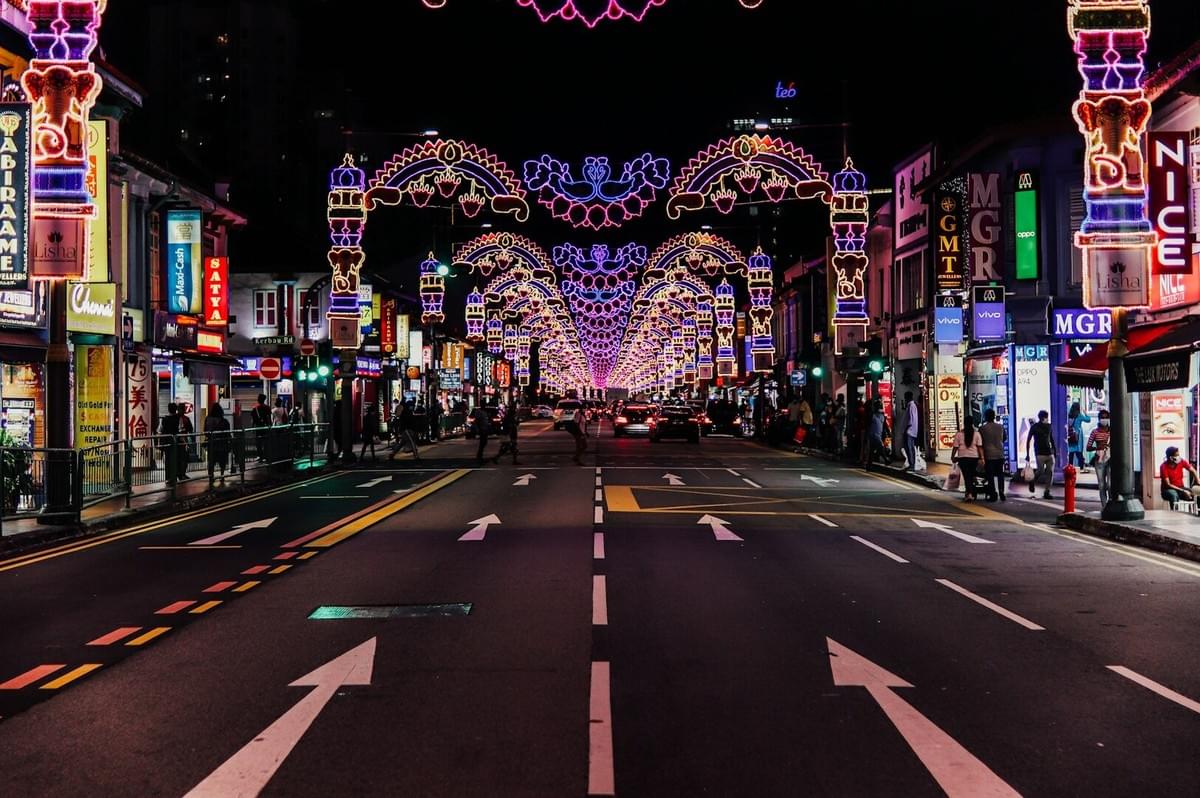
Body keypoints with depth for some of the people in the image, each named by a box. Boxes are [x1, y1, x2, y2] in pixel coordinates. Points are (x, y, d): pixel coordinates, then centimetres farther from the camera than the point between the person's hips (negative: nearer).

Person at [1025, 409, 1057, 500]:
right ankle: (1033, 482, 19)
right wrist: (1027, 454, -6)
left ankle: (1047, 492, 4)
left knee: (1050, 472, -3)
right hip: (1040, 453, -4)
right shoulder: (1034, 427, -3)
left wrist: (1055, 451, 17)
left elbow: (1052, 440, 21)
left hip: (1050, 453, 4)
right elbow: (1028, 440, -1)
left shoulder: (1049, 426, 10)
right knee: (1041, 471, -12)